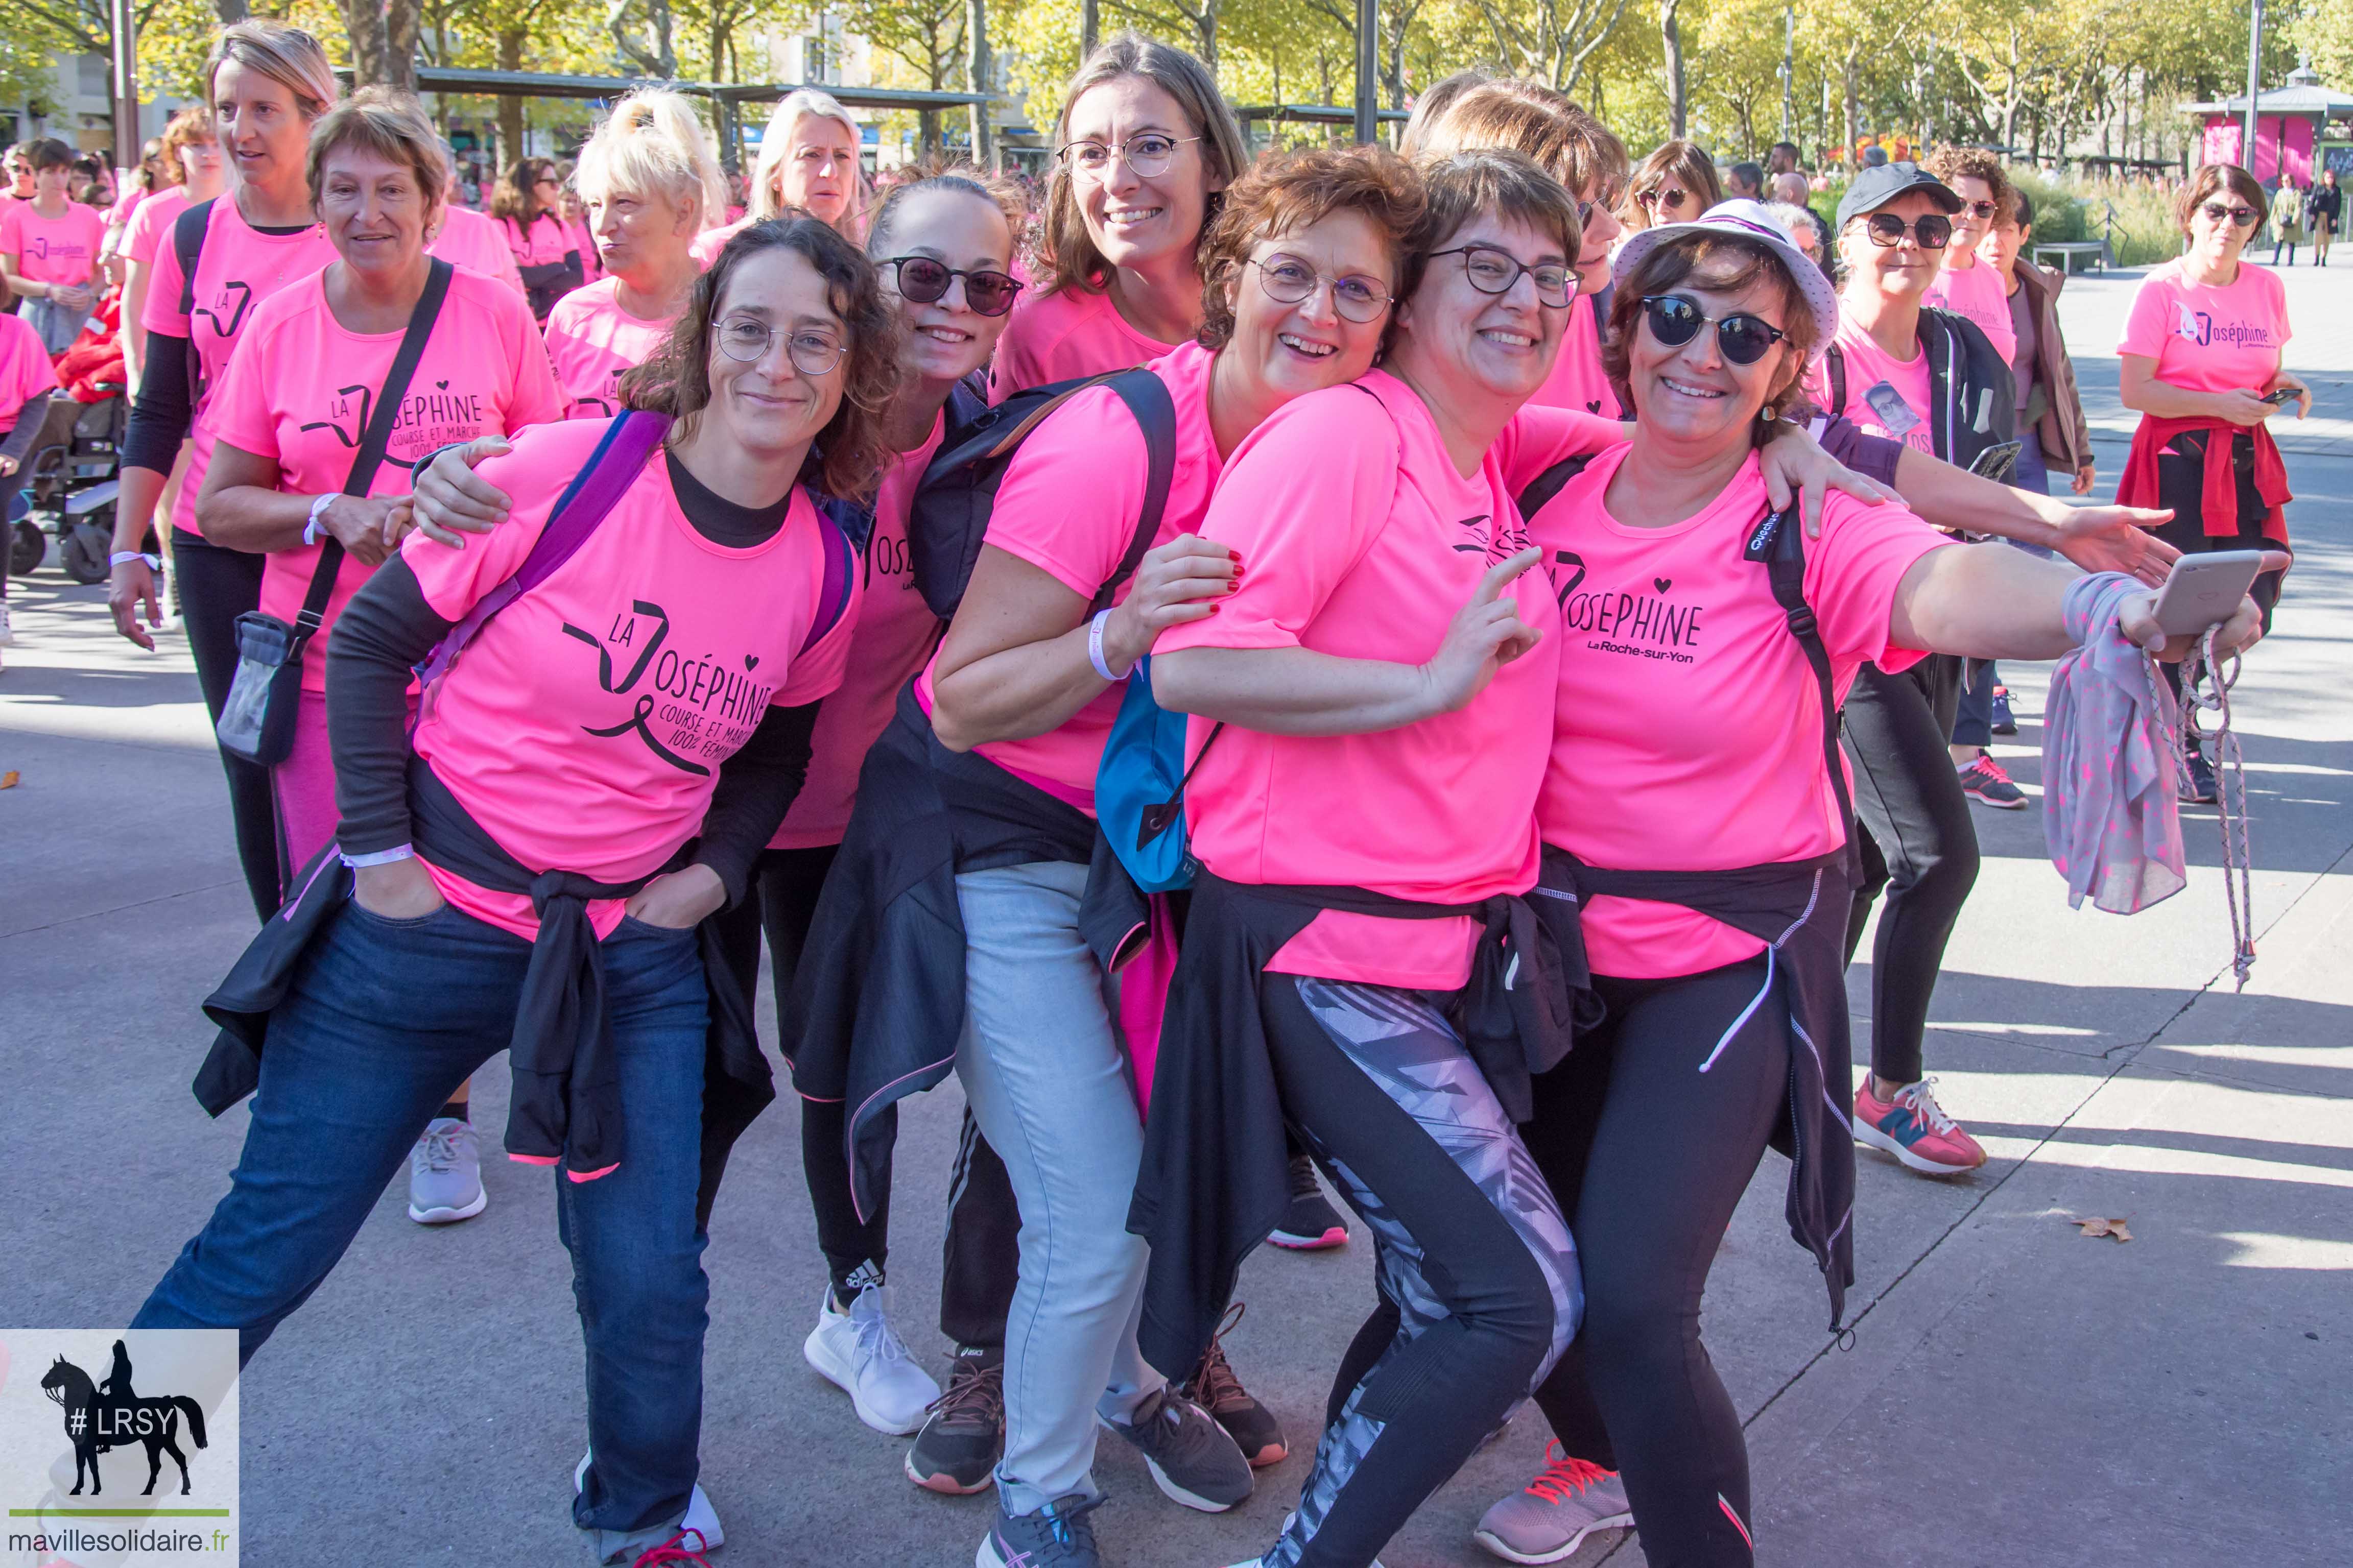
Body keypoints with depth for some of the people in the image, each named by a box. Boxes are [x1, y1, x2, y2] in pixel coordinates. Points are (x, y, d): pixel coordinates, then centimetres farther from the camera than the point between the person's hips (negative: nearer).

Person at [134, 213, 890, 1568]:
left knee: (650, 1288, 4)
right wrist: (377, 850, -8)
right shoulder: (572, 467, -15)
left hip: (635, 953, 3)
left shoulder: (826, 574, -4)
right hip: (427, 918, -2)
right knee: (268, 1247, 9)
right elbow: (374, 638, -6)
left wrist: (717, 869, 0)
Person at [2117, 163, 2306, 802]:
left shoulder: (2268, 288, 8)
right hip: (2178, 461, -5)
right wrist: (2218, 404, -17)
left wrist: (2284, 388, -2)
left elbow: (2270, 372, 20)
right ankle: (2178, 740, 16)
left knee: (2253, 604, 0)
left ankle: (2162, 682, 28)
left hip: (2247, 460, 5)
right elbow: (2134, 391, -12)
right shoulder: (2162, 289, -7)